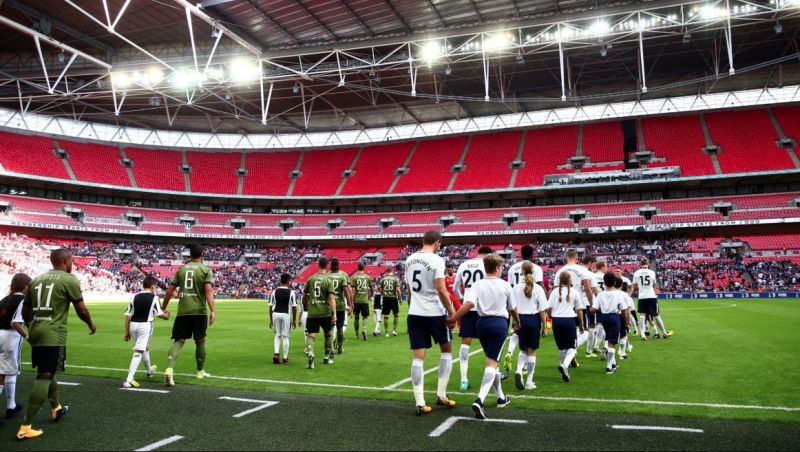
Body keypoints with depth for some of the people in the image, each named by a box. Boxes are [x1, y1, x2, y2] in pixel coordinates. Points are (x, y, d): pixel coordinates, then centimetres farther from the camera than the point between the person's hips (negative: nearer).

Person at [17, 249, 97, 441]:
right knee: (45, 377, -4)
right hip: (53, 335, -7)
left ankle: (57, 409, 42)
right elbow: (81, 310, -4)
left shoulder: (36, 279, 13)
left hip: (35, 333, 8)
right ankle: (25, 427, -7)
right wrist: (91, 325, 15)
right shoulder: (69, 279, -7)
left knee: (47, 372, 24)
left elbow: (25, 311, 20)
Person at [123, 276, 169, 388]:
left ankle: (149, 371, 45)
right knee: (138, 351, -7)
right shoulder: (153, 298, -6)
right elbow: (159, 314, -8)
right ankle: (129, 380, -16)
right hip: (145, 325, -6)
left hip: (133, 325, 6)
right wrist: (166, 315, 15)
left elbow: (128, 315, 4)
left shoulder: (135, 297, 7)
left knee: (144, 348, 25)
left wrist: (127, 332, 9)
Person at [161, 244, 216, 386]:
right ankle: (200, 372, 26)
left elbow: (170, 290, 10)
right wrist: (213, 311, -18)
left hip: (182, 311, 3)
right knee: (200, 341, 12)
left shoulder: (181, 269, 11)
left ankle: (169, 370, -18)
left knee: (179, 341, 3)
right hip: (199, 311, -3)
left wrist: (163, 308, 20)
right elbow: (208, 290, -13)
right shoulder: (206, 269, -1)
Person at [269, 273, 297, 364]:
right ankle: (285, 358, 12)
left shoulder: (275, 291, 5)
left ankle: (276, 353, 2)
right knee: (285, 336, 7)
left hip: (275, 314, 3)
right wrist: (294, 320, 5)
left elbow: (271, 306, 6)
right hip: (286, 315, -3)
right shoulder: (291, 292, -4)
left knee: (277, 334, 19)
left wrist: (271, 320, 14)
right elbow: (294, 307, -4)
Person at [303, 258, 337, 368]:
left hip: (312, 313, 1)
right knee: (328, 334, 18)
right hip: (325, 312, -1)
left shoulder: (311, 278, 4)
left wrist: (307, 307, 29)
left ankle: (310, 354, -28)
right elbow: (331, 298, -14)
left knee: (311, 335, -1)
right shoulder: (328, 280, -5)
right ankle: (327, 358, 26)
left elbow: (304, 296, 11)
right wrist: (334, 314, -16)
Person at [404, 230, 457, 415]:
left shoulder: (409, 260, 8)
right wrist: (451, 312, -9)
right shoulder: (436, 260, -12)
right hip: (435, 313, -5)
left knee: (417, 358, 4)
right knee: (446, 350, 16)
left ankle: (420, 403, 3)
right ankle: (441, 395, 17)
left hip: (414, 313, 5)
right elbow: (441, 290, -18)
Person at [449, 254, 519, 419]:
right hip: (499, 323, -3)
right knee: (492, 363, -6)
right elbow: (512, 309, 12)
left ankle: (501, 397, 34)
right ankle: (479, 400, -24)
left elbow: (469, 304, -18)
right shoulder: (505, 286, 1)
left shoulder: (477, 285, 0)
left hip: (482, 323, 3)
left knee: (492, 360, 20)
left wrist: (453, 319, -16)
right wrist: (517, 322, 32)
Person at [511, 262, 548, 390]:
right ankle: (529, 382, 11)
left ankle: (519, 370, -10)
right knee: (531, 351, 9)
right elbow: (542, 310, -5)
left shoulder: (516, 287, -2)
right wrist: (544, 327, 3)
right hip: (534, 319, -1)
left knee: (523, 349, 17)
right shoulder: (538, 289, -5)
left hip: (521, 319, 1)